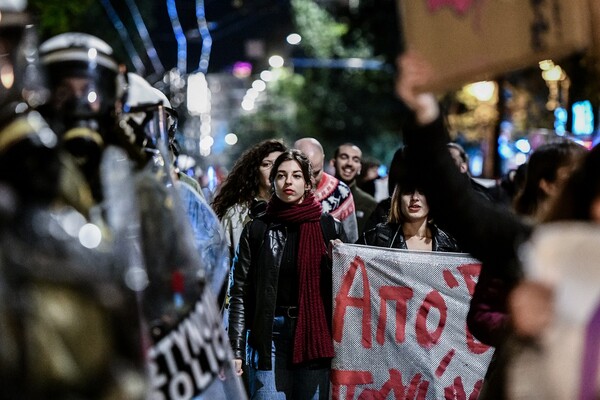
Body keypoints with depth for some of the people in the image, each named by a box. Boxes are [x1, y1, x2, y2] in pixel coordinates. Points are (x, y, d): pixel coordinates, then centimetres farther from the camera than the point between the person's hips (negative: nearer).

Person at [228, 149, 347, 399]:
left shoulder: (330, 228, 7)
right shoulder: (257, 230, 6)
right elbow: (240, 294, 3)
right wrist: (235, 350, -3)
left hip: (316, 334, 1)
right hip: (270, 334, -1)